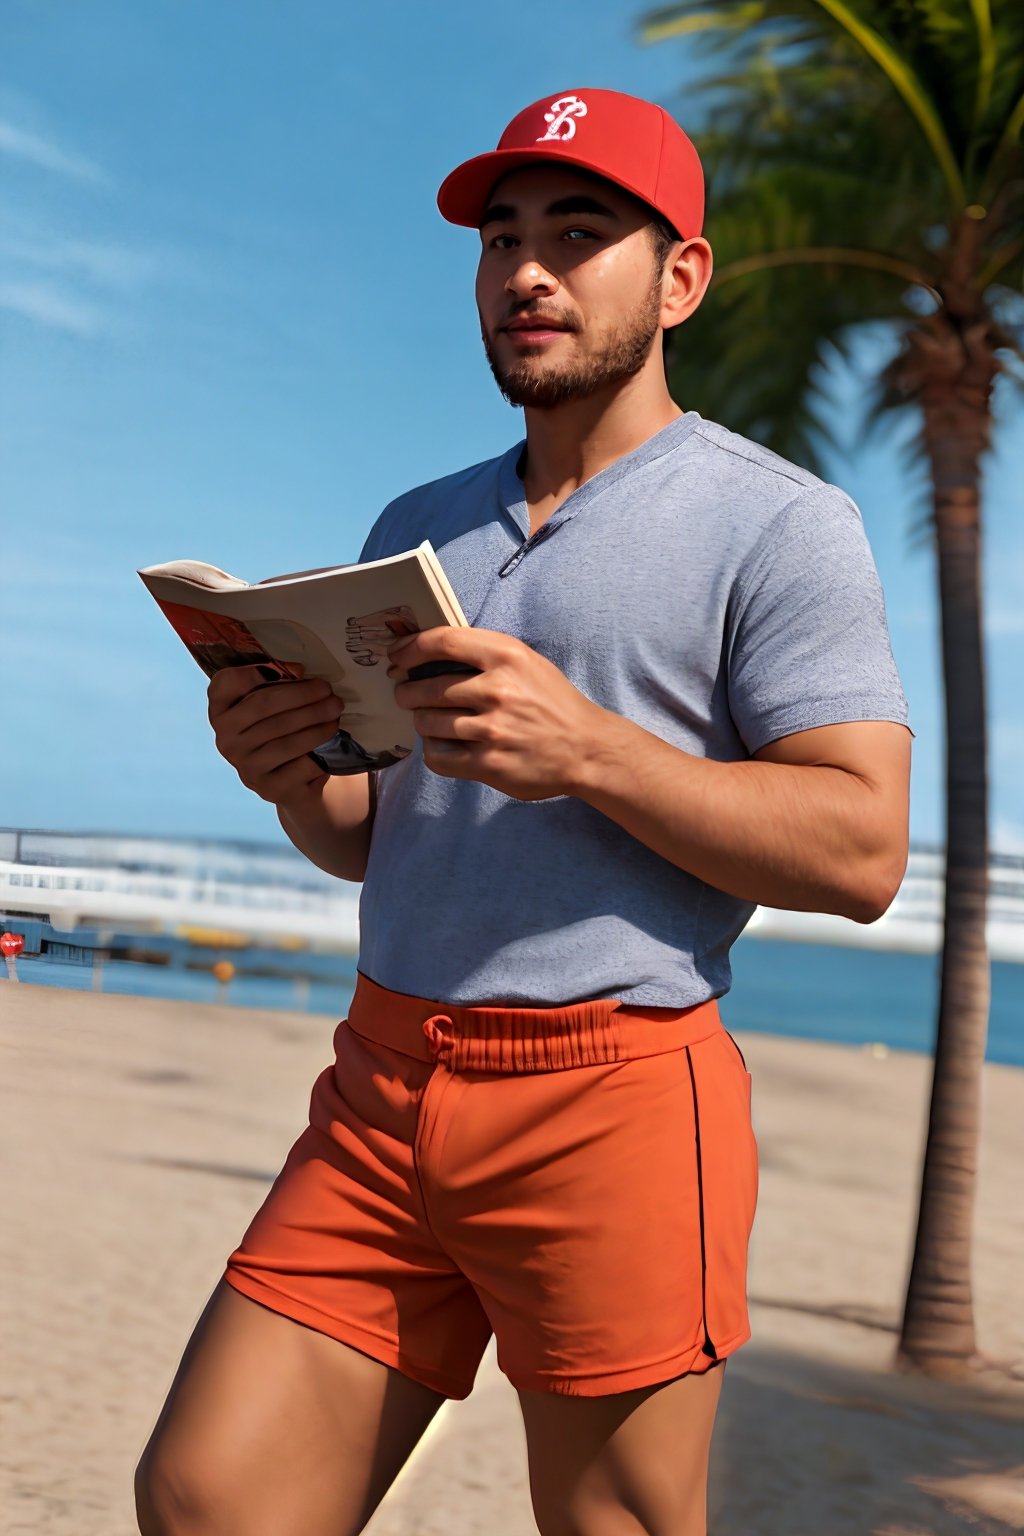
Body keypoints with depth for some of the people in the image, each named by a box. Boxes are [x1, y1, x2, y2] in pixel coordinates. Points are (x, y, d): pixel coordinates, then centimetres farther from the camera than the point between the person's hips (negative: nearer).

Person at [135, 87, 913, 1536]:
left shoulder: (778, 521, -2)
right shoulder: (417, 529, 18)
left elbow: (862, 847, -10)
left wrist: (587, 750, -20)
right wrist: (294, 776, -1)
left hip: (613, 1096, -5)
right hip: (382, 1087, 6)